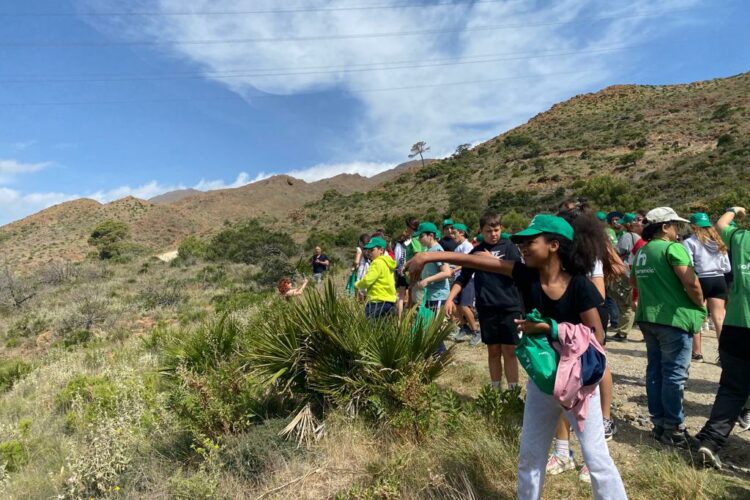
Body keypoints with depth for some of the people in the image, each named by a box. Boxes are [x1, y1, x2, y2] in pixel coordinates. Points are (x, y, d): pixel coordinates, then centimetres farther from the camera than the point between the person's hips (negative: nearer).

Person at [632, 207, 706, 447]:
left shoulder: (641, 251, 12)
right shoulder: (673, 247, -12)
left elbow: (634, 280, 24)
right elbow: (691, 283, -19)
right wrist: (701, 306, -3)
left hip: (647, 317, 8)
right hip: (674, 317, -7)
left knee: (655, 370, 12)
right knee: (674, 373, 0)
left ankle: (659, 424, 21)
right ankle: (674, 429, 9)